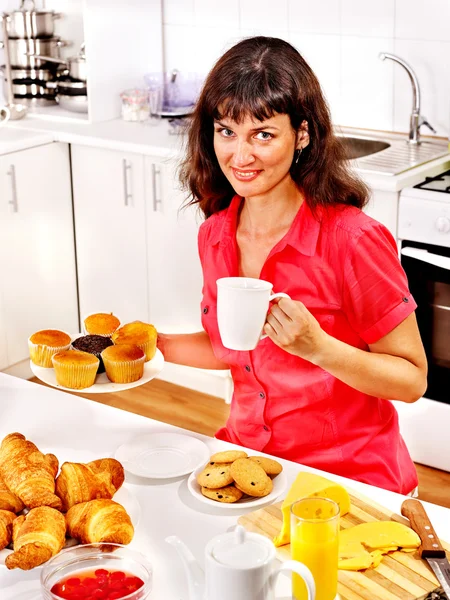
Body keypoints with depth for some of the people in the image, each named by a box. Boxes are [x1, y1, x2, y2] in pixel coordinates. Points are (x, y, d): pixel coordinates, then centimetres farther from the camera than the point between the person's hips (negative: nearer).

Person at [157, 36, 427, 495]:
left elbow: (412, 380, -12)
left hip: (349, 481, -5)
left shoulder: (354, 240, -19)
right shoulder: (214, 236, 0)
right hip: (247, 455, 5)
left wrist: (317, 346, -27)